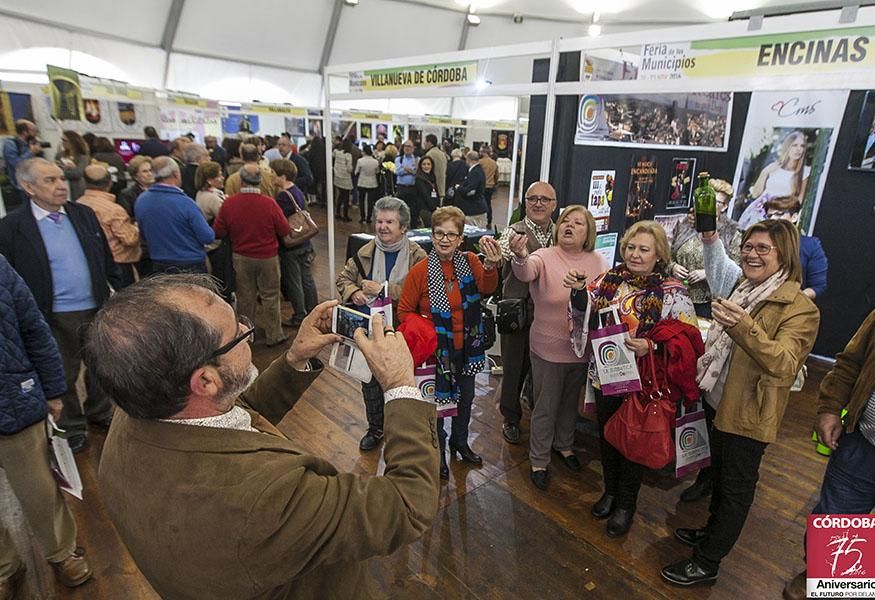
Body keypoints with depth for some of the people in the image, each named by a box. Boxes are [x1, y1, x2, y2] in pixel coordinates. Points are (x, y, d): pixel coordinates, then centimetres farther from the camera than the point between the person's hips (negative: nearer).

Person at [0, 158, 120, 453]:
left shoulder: (84, 214, 2)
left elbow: (107, 261, 8)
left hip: (97, 309, 4)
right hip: (56, 318, -3)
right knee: (64, 375, 13)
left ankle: (100, 413, 41)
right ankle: (71, 427, 34)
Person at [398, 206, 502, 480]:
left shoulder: (469, 262, -7)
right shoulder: (420, 270, -16)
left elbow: (487, 288, -26)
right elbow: (405, 311, -8)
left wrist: (490, 267, -45)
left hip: (466, 347, 4)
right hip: (436, 349, -4)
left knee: (465, 398, 22)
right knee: (437, 401, 12)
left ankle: (460, 442, 49)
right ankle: (438, 452, 37)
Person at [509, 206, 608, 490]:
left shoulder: (597, 261, -3)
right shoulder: (544, 257, -14)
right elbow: (525, 272, -37)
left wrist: (584, 287, -33)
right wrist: (520, 255, -59)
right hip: (548, 349, -4)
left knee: (570, 402, 25)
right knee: (545, 408, 11)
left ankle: (564, 444, 50)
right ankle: (538, 460, 32)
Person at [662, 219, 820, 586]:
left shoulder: (799, 308, -19)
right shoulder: (742, 288, 4)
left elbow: (783, 364, -34)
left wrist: (745, 327, -48)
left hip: (749, 413, -7)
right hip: (720, 402, 7)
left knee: (736, 486, 9)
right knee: (720, 474, 24)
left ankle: (707, 563, 23)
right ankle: (713, 532, 45)